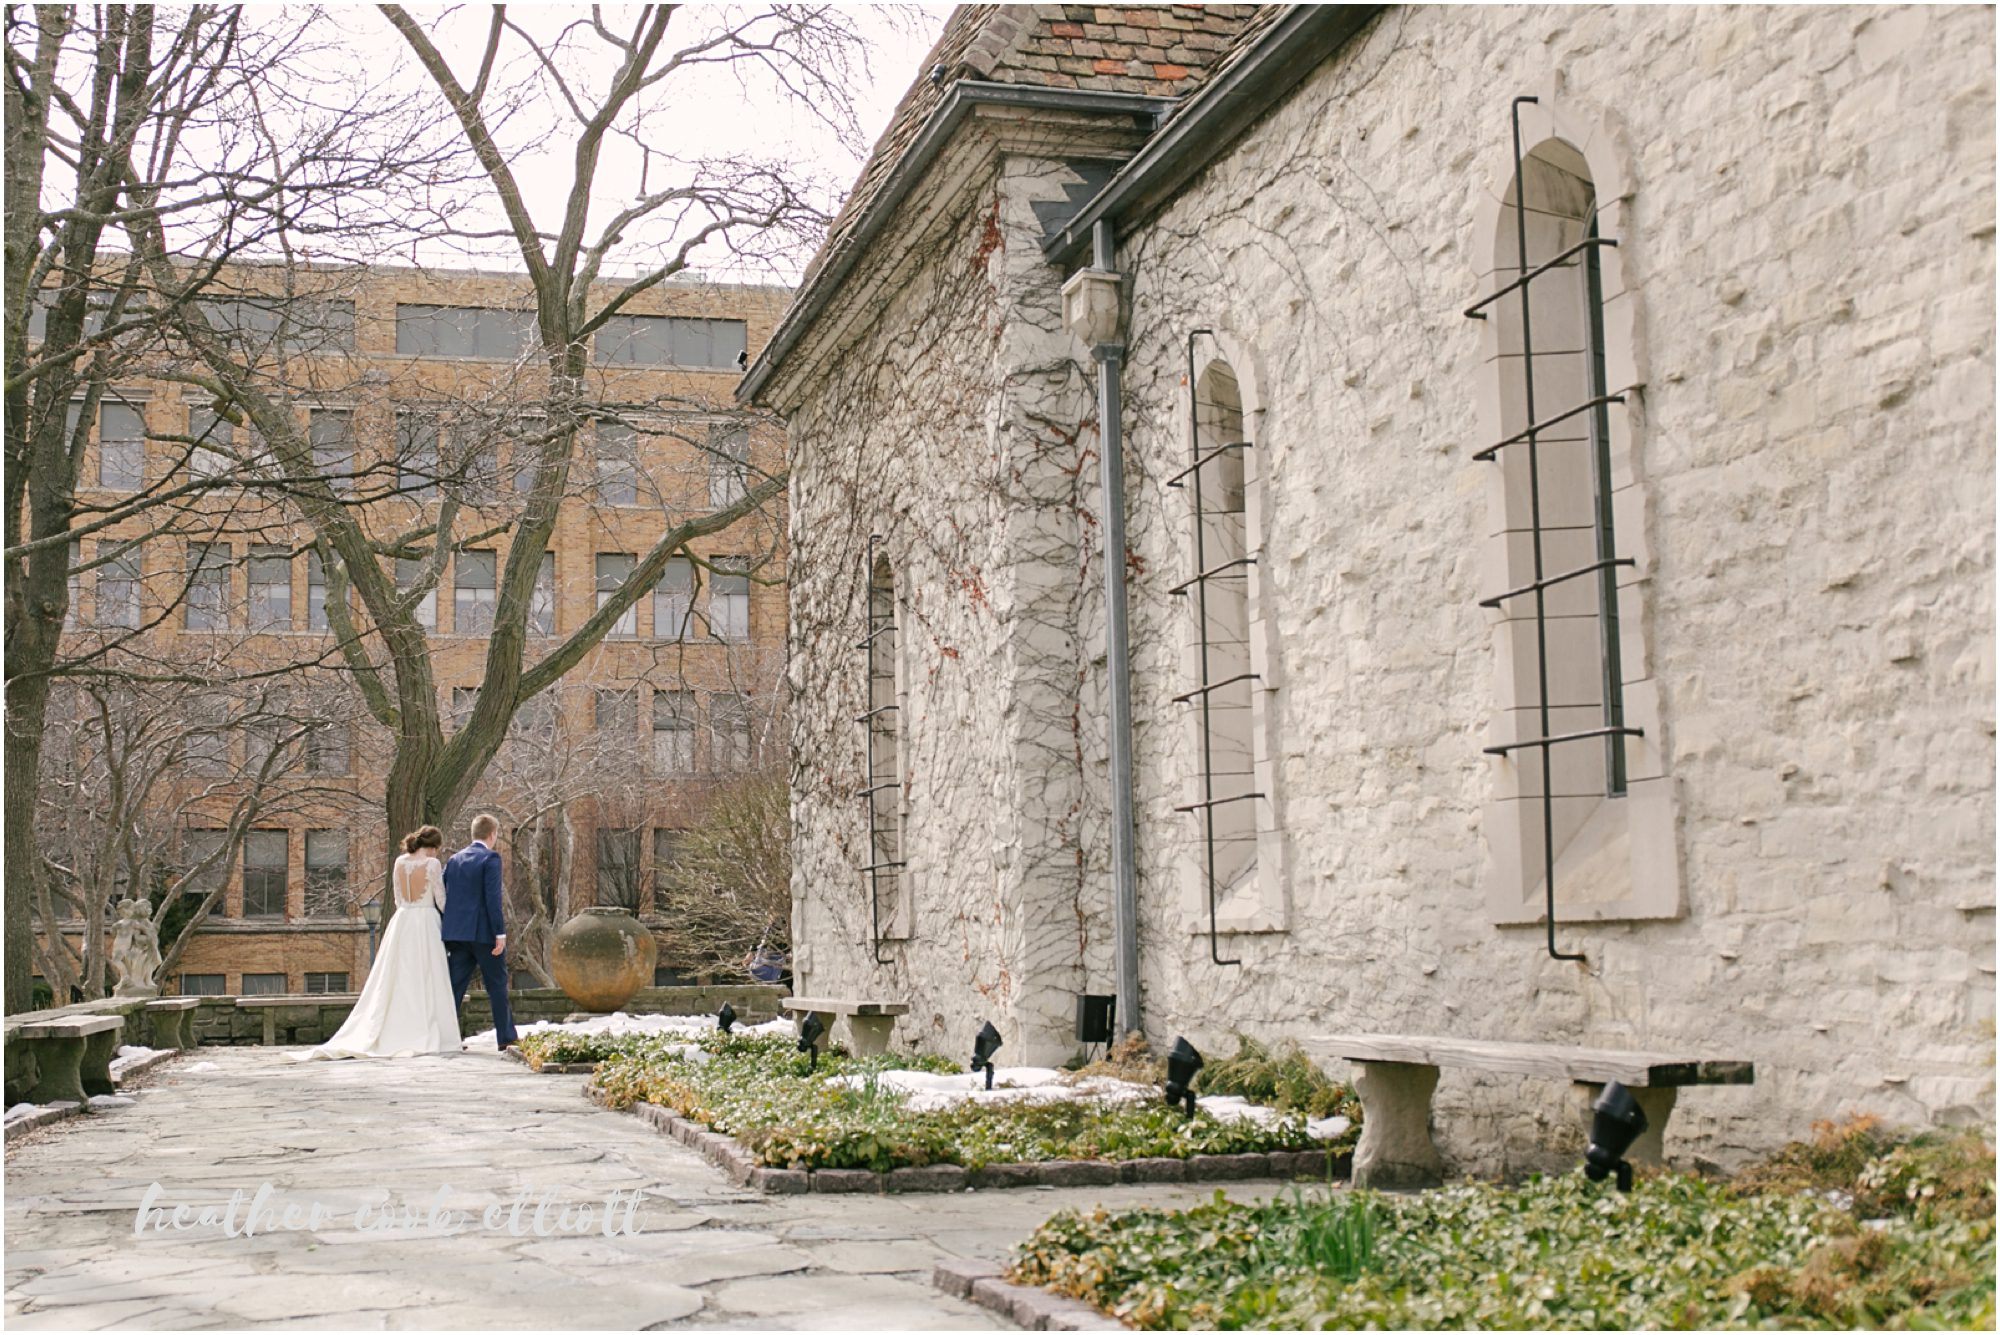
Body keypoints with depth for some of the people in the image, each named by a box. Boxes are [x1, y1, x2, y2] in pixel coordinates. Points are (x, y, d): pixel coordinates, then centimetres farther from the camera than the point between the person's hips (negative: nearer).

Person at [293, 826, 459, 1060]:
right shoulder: (432, 864, -10)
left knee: (393, 981, 8)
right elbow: (441, 900, -5)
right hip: (425, 924, -5)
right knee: (425, 982, -1)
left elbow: (398, 899, 11)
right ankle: (423, 1037, -2)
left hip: (401, 923, 5)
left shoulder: (400, 862, 6)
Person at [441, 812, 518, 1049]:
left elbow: (441, 896, 12)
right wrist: (500, 933, -14)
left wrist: (443, 932, 17)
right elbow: (493, 898, -15)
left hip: (456, 932, 6)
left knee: (454, 986, 6)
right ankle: (506, 1037, 9)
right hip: (483, 932, -5)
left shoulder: (454, 859, 12)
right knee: (497, 985, 5)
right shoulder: (490, 857, -8)